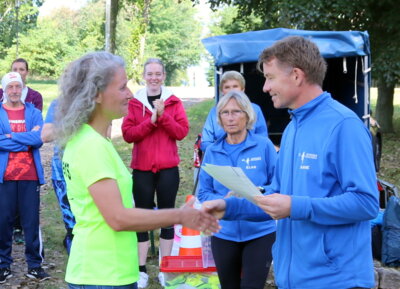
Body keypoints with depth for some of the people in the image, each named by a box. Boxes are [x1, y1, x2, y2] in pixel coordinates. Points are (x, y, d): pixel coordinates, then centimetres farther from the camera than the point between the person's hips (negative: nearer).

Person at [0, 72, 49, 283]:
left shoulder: (33, 113, 7)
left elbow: (39, 139, -9)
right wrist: (26, 140, -10)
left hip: (30, 176, 1)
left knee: (31, 221, 4)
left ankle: (34, 265, 12)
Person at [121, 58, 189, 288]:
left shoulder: (174, 102, 4)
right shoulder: (135, 103, 2)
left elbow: (182, 131, -6)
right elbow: (127, 134, -7)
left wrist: (162, 116, -17)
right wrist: (151, 121, -16)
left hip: (168, 168, 0)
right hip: (142, 168, 0)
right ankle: (142, 269, 12)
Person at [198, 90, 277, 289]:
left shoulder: (264, 146, -5)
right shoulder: (212, 151, 3)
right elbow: (203, 193, 4)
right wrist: (224, 201, -16)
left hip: (260, 233, -3)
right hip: (223, 234, 3)